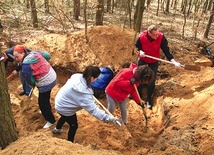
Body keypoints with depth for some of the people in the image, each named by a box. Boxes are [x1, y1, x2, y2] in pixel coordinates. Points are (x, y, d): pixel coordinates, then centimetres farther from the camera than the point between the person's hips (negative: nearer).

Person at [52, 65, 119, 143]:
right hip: (65, 108, -8)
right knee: (74, 126, 17)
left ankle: (57, 129, 68)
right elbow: (93, 110, -36)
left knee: (65, 116, 38)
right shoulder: (85, 93, -39)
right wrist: (109, 118, -35)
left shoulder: (76, 76, -19)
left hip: (60, 102, 8)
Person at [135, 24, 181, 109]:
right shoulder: (142, 36, -25)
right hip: (142, 60, 1)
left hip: (154, 62, 0)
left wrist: (173, 61, -31)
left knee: (152, 81, 0)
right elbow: (137, 45, -3)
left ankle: (149, 100, 17)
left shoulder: (161, 37, -26)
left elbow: (166, 50, -21)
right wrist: (140, 51, -23)